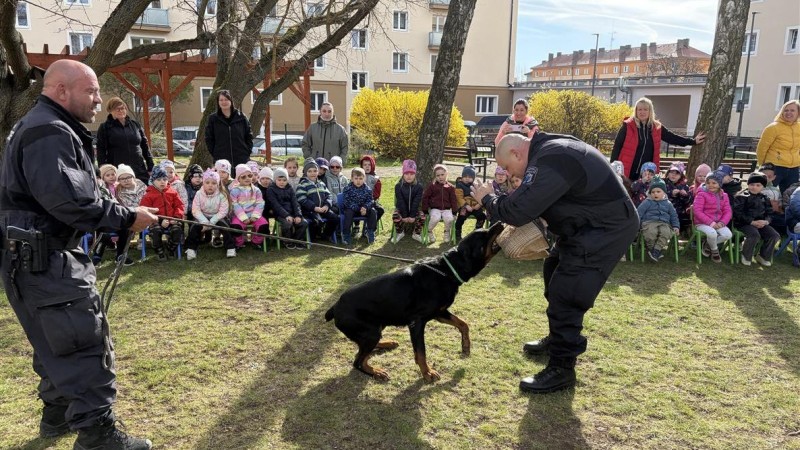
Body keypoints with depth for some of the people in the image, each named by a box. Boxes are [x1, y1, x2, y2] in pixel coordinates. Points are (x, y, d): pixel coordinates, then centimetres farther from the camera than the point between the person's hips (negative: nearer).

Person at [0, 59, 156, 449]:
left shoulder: (45, 128, 17)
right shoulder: (49, 132, -19)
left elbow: (68, 195, 18)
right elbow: (70, 201, -28)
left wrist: (118, 217, 8)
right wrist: (127, 218, -18)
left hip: (44, 258, 11)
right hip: (44, 261, -11)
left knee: (59, 342, 21)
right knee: (85, 344, -6)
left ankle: (58, 415, 36)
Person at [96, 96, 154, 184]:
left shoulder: (135, 125, 14)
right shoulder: (105, 127, 4)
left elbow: (145, 147, 15)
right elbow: (101, 151, 1)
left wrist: (151, 168, 10)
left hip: (141, 172, 3)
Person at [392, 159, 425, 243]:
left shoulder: (418, 187, -8)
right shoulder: (398, 186, -10)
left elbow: (416, 202, -12)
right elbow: (400, 202, -14)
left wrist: (412, 215, -19)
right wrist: (404, 216, -19)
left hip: (414, 209, 1)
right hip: (401, 209, -1)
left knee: (422, 216, -27)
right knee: (395, 216, -31)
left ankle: (416, 233, -1)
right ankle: (399, 233, -3)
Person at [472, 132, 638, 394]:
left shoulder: (550, 161, -26)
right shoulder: (549, 150, 7)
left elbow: (518, 211, -27)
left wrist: (487, 199, -11)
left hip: (608, 228, -11)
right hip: (590, 224, 11)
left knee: (565, 293, -12)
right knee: (554, 272, 22)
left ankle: (562, 369, 0)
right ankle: (558, 340, 40)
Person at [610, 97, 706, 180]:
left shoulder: (657, 128, 7)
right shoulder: (628, 126, -5)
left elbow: (673, 138, 17)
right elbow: (617, 147, -6)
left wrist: (693, 141, 18)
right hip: (628, 172, -4)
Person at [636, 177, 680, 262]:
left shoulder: (668, 204, 20)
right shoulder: (647, 202, 12)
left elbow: (674, 216, 25)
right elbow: (638, 213, 7)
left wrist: (676, 226, 12)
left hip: (664, 224, 2)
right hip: (649, 223, -2)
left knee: (666, 232, -35)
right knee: (651, 233, -38)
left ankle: (656, 251, -28)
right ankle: (651, 248, -13)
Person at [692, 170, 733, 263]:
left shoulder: (724, 196, 10)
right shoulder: (701, 194, -6)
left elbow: (728, 211, 7)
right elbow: (697, 211, -14)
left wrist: (722, 222, -13)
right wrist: (710, 223, -20)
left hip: (718, 223, 5)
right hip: (702, 223, -5)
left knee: (728, 235, -22)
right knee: (712, 233, -34)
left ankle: (707, 244, 3)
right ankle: (714, 250, 0)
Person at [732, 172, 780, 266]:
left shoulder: (764, 198, 14)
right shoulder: (741, 197, -5)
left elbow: (769, 212, 15)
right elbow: (738, 213, -13)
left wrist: (766, 221, -9)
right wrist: (752, 222, -20)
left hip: (760, 223, 6)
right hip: (744, 223, -6)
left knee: (774, 235, -13)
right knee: (755, 235, -33)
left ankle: (763, 256, 8)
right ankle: (746, 256, -9)